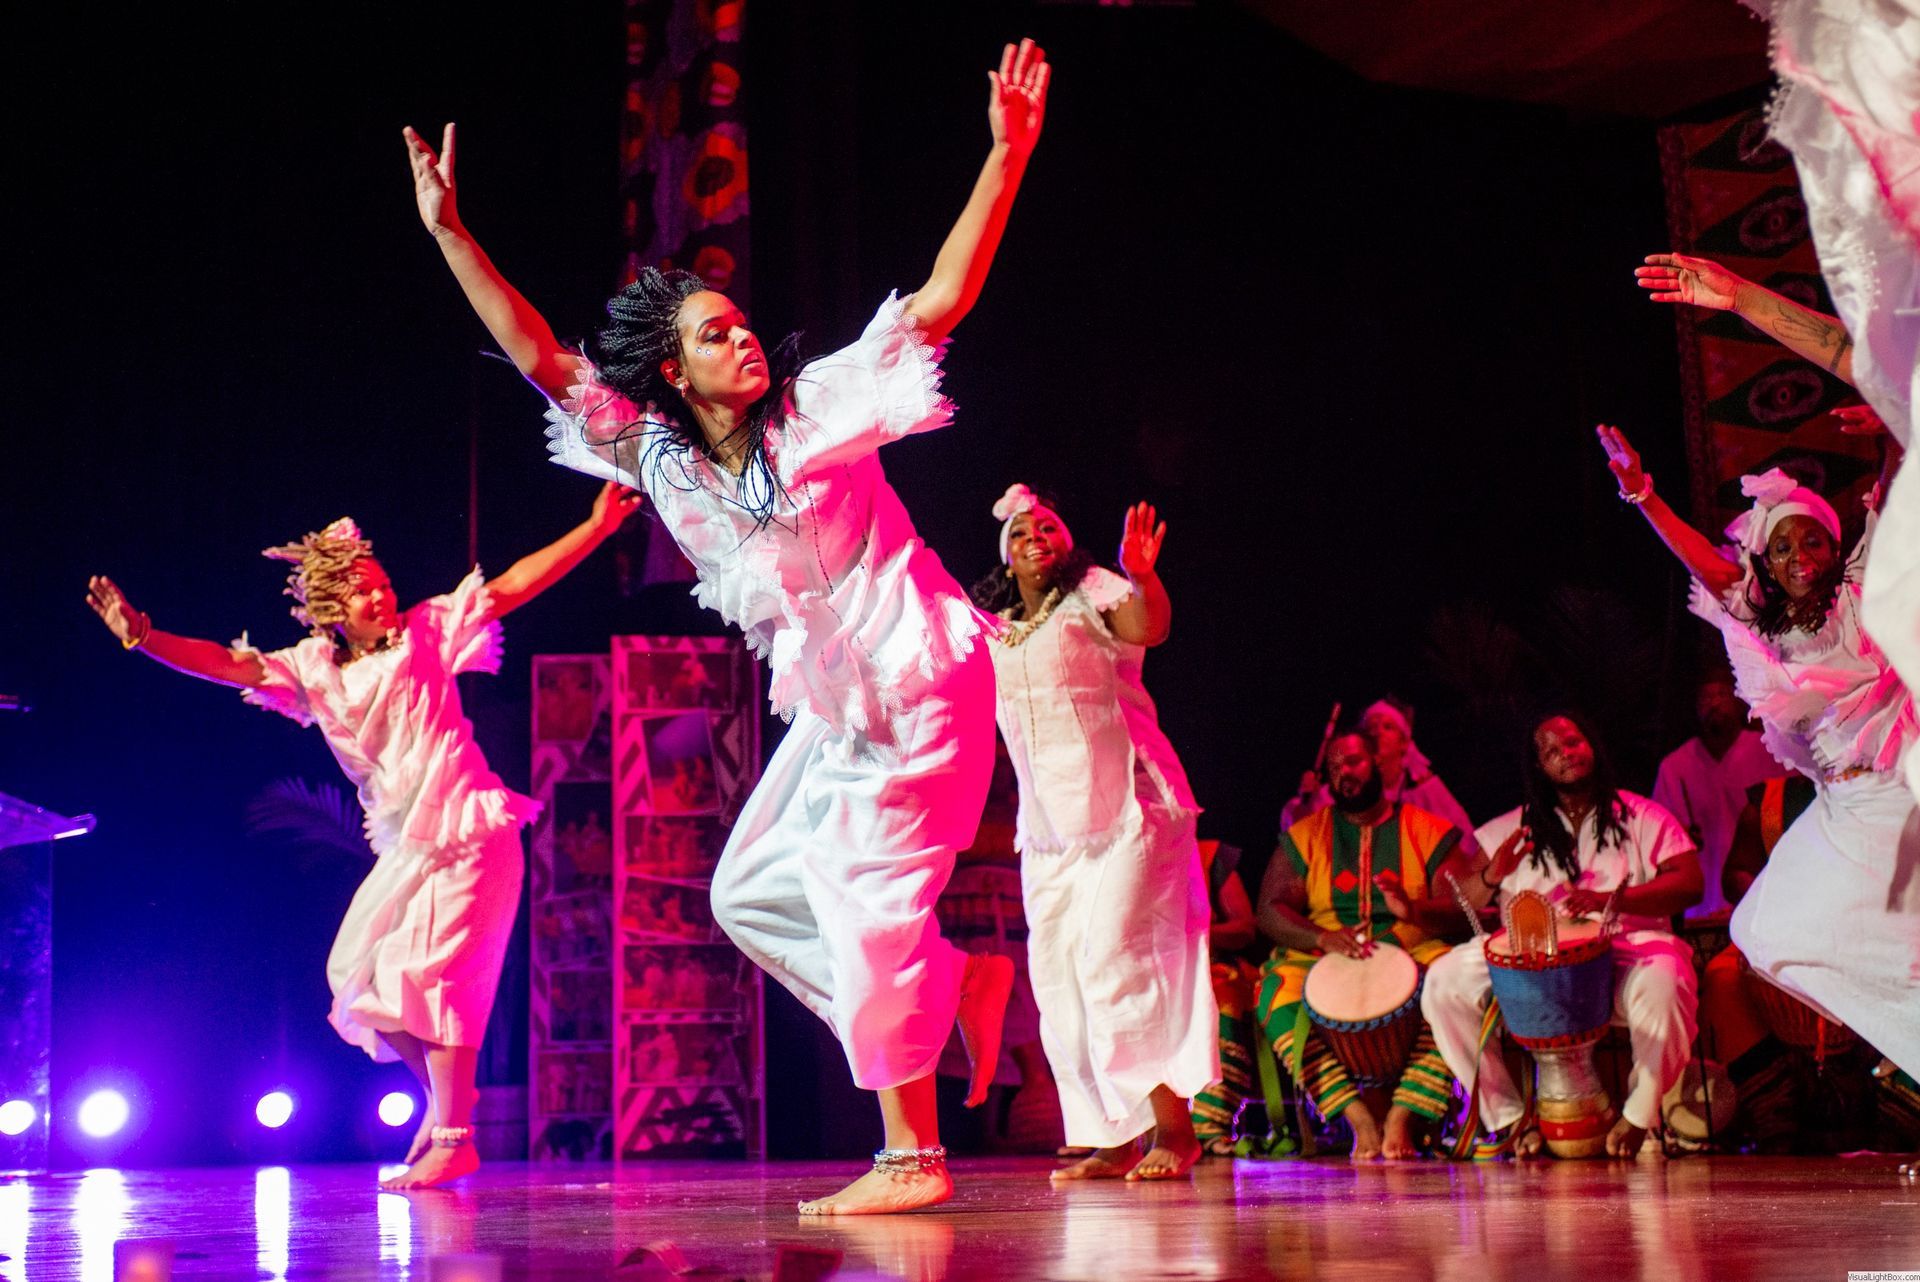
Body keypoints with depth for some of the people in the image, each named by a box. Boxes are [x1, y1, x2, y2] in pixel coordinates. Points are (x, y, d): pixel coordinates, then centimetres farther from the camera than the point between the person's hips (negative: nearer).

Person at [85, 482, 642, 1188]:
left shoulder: (426, 630, -2)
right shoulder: (314, 668, 8)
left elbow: (512, 585, -6)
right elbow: (226, 663, 3)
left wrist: (598, 526, -11)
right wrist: (141, 636, -10)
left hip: (466, 834, -6)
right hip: (402, 848, 6)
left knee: (426, 972, -11)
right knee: (359, 978, 7)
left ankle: (454, 1136, -3)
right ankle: (442, 1094, 24)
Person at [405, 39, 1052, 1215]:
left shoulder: (818, 406, -11)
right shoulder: (652, 448, 2)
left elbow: (944, 299, -16)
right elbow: (541, 357, -2)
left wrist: (1006, 154, -24)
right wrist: (450, 234, -9)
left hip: (918, 682, -7)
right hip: (833, 703, 7)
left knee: (865, 905, -8)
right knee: (753, 890, 11)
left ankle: (911, 1158, 1)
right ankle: (954, 985, 19)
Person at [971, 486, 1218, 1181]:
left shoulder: (1093, 593, -3)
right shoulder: (992, 631, 15)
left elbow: (1149, 627, -23)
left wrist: (1142, 576, -42)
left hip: (1126, 807, -7)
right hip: (1049, 826, 7)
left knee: (1114, 960, -16)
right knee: (1058, 979, 2)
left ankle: (1173, 1127, -12)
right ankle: (1114, 1140, 8)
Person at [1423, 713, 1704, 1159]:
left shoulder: (1640, 816, 11)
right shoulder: (1518, 826, 17)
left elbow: (1689, 883, -3)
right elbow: (1461, 900, 11)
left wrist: (1611, 900, -19)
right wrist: (1491, 876, -14)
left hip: (1627, 944, -2)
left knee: (1662, 985, -36)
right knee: (1444, 981, -20)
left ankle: (1638, 1116, -14)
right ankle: (1509, 1117, -11)